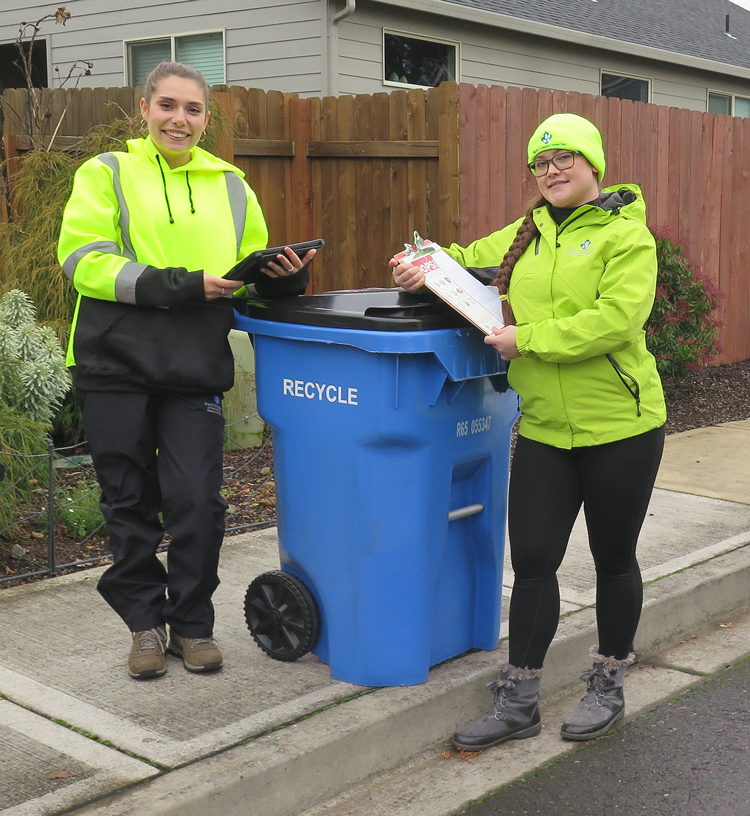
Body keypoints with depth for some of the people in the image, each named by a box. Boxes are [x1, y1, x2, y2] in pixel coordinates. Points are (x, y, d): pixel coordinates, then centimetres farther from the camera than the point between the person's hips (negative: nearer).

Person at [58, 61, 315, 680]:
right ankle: (145, 621, 25)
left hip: (195, 370, 1)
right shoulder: (106, 174, 4)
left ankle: (192, 623, 19)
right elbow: (84, 260, -10)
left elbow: (254, 276, 17)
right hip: (117, 366, -1)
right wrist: (181, 285, -18)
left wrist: (286, 277, -6)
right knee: (130, 502, 8)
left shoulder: (230, 186, 14)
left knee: (197, 501, -2)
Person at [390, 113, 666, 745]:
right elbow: (469, 259, 24)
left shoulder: (626, 236, -8)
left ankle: (608, 685, 30)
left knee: (613, 558, 11)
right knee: (532, 559, 5)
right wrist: (426, 267, 3)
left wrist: (527, 338, -20)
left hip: (619, 429, -5)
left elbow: (615, 319, -21)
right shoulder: (527, 235, 12)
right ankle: (518, 701, 17)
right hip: (545, 428, 5)